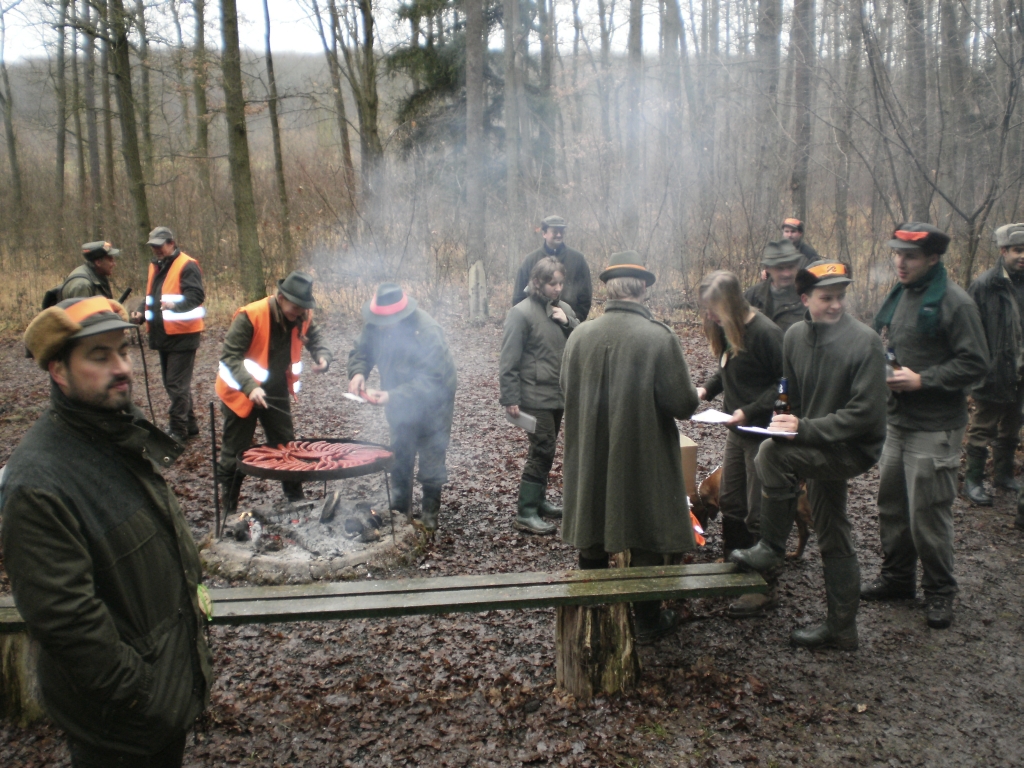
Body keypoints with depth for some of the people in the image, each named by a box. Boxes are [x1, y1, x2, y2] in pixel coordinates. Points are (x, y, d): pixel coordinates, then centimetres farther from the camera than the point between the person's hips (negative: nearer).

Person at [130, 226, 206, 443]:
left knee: (177, 384, -7)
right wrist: (142, 314, 7)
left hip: (182, 335, -9)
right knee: (172, 382, 15)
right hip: (163, 334, 9)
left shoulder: (187, 266, -11)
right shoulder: (155, 266, 16)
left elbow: (196, 296, -22)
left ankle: (178, 430, 0)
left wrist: (175, 305, -38)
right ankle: (190, 425, 25)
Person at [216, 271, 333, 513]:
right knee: (234, 454, 5)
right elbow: (229, 355, -23)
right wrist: (250, 387, -36)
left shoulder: (302, 316, -9)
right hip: (242, 392, -5)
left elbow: (315, 337, 6)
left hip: (277, 392, 5)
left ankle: (296, 500, 27)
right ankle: (229, 511, 18)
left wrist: (322, 357, -19)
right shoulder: (250, 316, -25)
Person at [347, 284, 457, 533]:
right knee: (399, 459, 18)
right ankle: (399, 511, 34)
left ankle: (429, 516, 18)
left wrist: (391, 396, -43)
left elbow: (430, 381, -35)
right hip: (400, 404, 6)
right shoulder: (375, 324, -15)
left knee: (431, 462, 1)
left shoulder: (427, 332, -33)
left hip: (432, 403, -6)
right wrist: (358, 372, -25)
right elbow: (361, 351, -2)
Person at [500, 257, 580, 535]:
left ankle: (537, 500, 28)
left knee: (545, 451, 15)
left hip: (559, 395, 7)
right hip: (535, 397, -7)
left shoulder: (563, 308, 9)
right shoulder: (521, 313, -12)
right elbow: (509, 360, -14)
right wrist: (510, 399, -17)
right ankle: (525, 512, 1)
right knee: (543, 451, -7)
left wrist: (568, 323, -9)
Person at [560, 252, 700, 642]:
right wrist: (691, 393, 6)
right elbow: (683, 404, -16)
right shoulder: (660, 337, -19)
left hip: (590, 460, 4)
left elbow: (568, 392, 3)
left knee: (593, 539, 20)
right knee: (647, 542, 13)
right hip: (644, 460, -3)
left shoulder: (580, 335, -8)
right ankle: (648, 620, 27)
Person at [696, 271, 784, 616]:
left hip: (763, 432, -8)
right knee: (729, 501, 17)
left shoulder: (764, 333, -20)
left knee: (758, 511, 1)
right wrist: (707, 389, -2)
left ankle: (762, 588, 14)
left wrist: (750, 411, -23)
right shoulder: (727, 330, 5)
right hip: (738, 431, 8)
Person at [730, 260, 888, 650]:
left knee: (771, 453, -28)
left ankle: (771, 549, -11)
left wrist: (806, 429, -24)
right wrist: (788, 421, -3)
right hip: (821, 449, 7)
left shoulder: (864, 341, -17)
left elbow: (865, 412, -21)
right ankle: (841, 627, 30)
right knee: (833, 539, 15)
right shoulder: (796, 336, 1)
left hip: (853, 448, -7)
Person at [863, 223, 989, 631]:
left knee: (928, 513, 0)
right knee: (891, 505, 15)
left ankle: (940, 592, 19)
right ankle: (897, 577, 32)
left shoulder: (953, 301, -14)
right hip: (897, 421, 8)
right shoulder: (899, 295, 10)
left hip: (934, 429, -7)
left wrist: (922, 380, -22)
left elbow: (975, 364, -16)